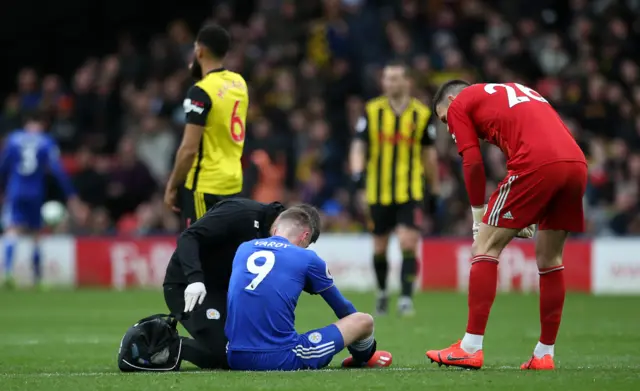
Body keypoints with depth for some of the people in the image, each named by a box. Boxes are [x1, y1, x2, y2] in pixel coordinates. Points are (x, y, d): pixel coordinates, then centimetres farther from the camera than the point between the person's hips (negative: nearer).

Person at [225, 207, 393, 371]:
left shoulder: (243, 249, 12)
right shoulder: (307, 258, 3)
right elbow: (342, 308, 19)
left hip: (235, 359, 5)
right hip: (282, 361, -5)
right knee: (364, 321, 12)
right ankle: (363, 358, 47)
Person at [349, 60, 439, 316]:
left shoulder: (422, 114, 1)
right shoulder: (372, 111, 0)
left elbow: (429, 154, 11)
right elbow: (359, 146, -2)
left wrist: (435, 189, 15)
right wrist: (357, 171, -22)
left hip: (410, 192, -1)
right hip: (379, 192, 1)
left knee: (408, 244, -15)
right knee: (380, 248, 9)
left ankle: (406, 298, -12)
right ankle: (382, 292, 32)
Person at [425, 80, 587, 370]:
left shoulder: (459, 104, 15)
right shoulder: (515, 90, 35)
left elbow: (473, 164, 5)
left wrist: (479, 221, 13)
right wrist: (527, 215, 25)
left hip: (537, 164, -7)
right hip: (577, 162, 7)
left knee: (486, 247, 3)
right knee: (549, 259, 17)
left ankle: (470, 349, 0)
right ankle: (544, 354, 19)